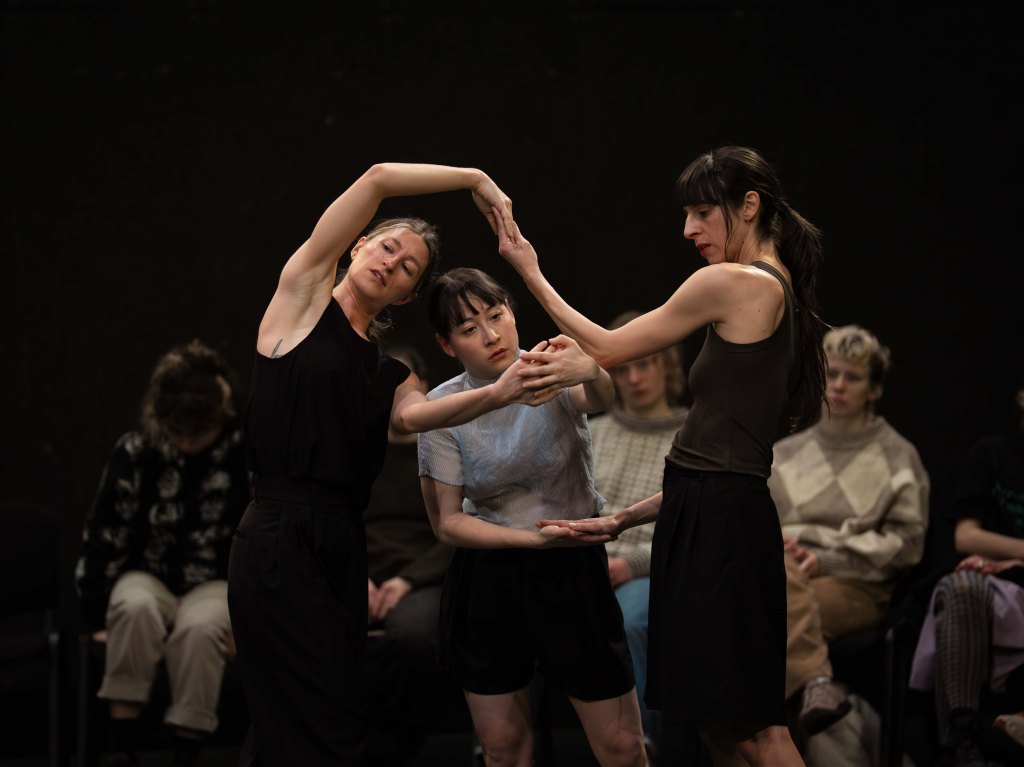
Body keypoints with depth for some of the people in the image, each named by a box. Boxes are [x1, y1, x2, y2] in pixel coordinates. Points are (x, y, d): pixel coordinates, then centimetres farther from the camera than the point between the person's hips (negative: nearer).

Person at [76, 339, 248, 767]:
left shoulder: (248, 458, -9)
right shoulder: (134, 453, -7)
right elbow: (104, 538, -2)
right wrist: (97, 616, -4)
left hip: (215, 584, -1)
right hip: (148, 577, 1)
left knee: (200, 627, -37)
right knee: (135, 608, -36)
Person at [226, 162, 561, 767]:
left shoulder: (390, 375, 18)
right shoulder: (303, 293, 5)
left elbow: (414, 414, -8)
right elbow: (378, 178, -2)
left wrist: (500, 394, -25)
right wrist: (474, 178, 3)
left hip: (344, 552, 7)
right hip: (280, 542, -7)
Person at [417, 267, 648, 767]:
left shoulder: (551, 370, -12)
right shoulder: (444, 407, -8)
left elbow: (601, 400, -36)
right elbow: (447, 522, -6)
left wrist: (592, 375, -60)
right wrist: (531, 538, -19)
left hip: (573, 573, -1)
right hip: (487, 580, 1)